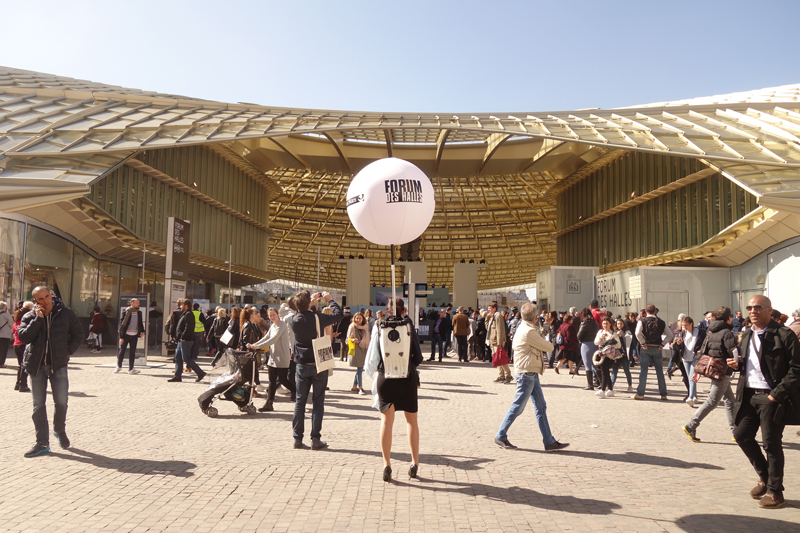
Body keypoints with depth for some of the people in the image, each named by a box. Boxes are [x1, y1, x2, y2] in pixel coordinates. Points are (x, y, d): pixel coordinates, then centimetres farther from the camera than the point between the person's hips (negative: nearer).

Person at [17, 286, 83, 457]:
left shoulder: (66, 313, -1)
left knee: (61, 402, 0)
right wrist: (38, 319, -18)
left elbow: (78, 335, 7)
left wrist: (68, 351, -3)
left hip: (58, 365, -1)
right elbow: (23, 337, -14)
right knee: (38, 405, 6)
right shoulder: (29, 317, 1)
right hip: (36, 366, 1)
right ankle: (42, 443, 14)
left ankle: (60, 431, 28)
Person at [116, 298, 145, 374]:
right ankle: (119, 366, 23)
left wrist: (142, 331, 3)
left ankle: (131, 369, 9)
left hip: (134, 335, 4)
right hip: (126, 334, -4)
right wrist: (121, 336, -10)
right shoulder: (127, 312, -7)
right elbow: (122, 323, -7)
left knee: (132, 352, 4)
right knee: (122, 351, 5)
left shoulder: (139, 312, 9)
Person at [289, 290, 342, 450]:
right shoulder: (317, 318, -16)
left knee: (300, 401, 10)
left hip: (302, 366, 3)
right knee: (318, 402, 4)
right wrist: (330, 300, 9)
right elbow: (338, 314, -4)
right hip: (318, 365, -3)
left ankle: (297, 438, 14)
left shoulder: (293, 320, -5)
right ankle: (316, 439, 5)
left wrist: (311, 302, 22)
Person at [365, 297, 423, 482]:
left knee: (386, 421, 9)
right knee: (411, 420, 14)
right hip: (407, 378, 0)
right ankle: (414, 463, 19)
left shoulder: (378, 327, -3)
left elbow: (372, 357, 1)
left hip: (385, 378, 1)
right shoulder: (409, 326, -6)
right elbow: (418, 357, -5)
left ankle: (387, 465, 7)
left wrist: (373, 373, 18)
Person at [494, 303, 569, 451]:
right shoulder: (529, 331, -18)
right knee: (517, 407, -2)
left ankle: (549, 442, 12)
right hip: (526, 373, -10)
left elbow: (513, 345, 19)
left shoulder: (521, 328, 11)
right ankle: (500, 436, 10)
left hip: (531, 374, 10)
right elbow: (549, 347, -12)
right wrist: (545, 341, 12)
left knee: (541, 407, 9)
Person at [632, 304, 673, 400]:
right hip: (657, 349, 3)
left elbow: (638, 333, -20)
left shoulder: (642, 321, -4)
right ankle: (663, 394, 15)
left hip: (646, 349, -3)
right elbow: (670, 335, 4)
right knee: (660, 371, 10)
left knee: (643, 370, 0)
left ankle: (640, 393, 0)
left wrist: (643, 343, -9)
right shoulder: (661, 322, 6)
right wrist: (662, 344, 3)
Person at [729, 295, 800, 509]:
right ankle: (765, 477, 29)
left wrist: (777, 394, -18)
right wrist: (736, 364, 0)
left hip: (771, 397, -7)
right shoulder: (746, 336, 12)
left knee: (771, 444, 1)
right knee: (742, 435, 8)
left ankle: (775, 492, 16)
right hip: (749, 395, 7)